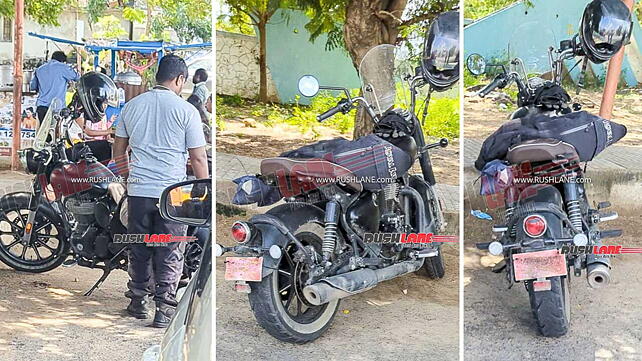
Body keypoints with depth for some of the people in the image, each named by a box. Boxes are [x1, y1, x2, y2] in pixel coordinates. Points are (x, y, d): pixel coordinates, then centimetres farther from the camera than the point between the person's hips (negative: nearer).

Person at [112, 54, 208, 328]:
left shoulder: (131, 106, 8)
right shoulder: (186, 110, -6)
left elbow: (118, 150, 16)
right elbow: (198, 157, -6)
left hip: (138, 190, 4)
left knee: (139, 249, 14)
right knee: (169, 253, 3)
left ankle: (138, 301, 24)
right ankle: (164, 308, 4)